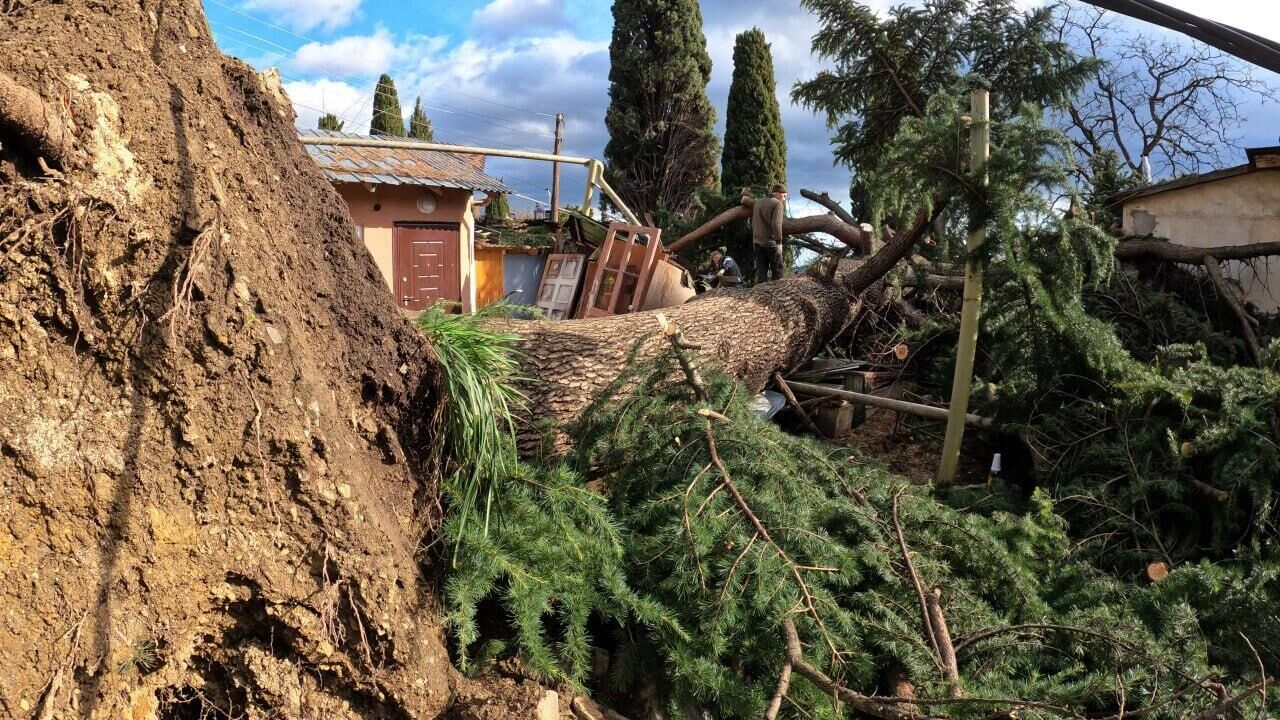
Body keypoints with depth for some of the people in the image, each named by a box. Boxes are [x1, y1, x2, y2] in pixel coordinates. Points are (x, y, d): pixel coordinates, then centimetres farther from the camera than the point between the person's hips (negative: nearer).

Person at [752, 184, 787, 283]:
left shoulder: (758, 202, 15)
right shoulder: (777, 204, -9)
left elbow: (753, 223, 19)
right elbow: (776, 224, -19)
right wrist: (779, 241, -15)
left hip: (758, 241, 7)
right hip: (771, 242, -7)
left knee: (761, 270, 7)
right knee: (777, 270, 1)